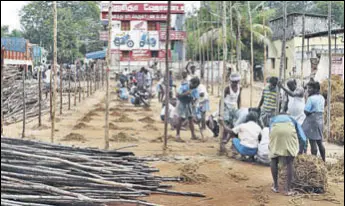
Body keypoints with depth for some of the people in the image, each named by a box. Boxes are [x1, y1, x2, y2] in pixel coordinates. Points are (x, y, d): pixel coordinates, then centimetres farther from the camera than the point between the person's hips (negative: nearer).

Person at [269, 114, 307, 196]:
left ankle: (276, 186, 22)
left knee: (274, 160, 18)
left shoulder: (273, 119, 43)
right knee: (289, 162, 9)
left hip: (275, 131, 1)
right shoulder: (292, 120, 39)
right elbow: (303, 139, 28)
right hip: (289, 131, -1)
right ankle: (288, 189, 6)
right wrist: (299, 150, 42)